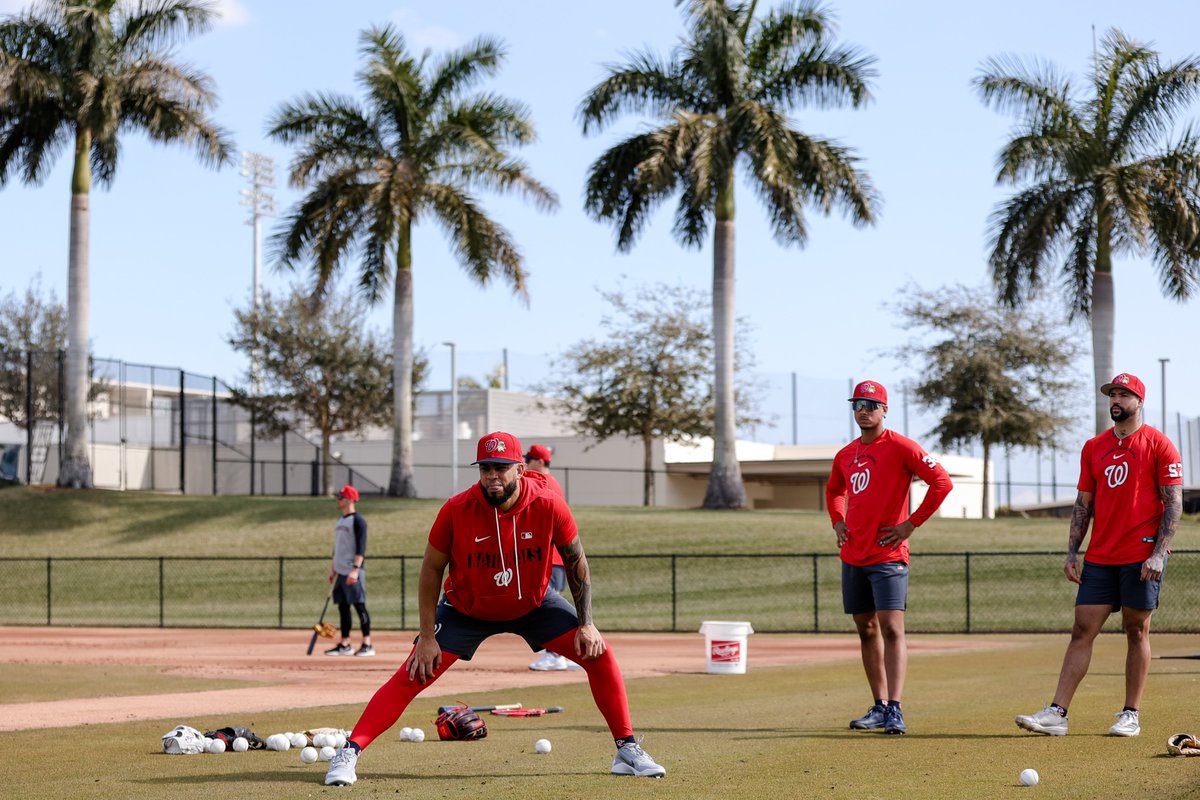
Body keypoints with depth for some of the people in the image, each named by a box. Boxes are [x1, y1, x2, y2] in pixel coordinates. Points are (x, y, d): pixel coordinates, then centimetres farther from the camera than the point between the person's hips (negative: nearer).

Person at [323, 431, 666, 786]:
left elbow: (575, 561, -7)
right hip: (465, 609, -1)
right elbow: (431, 570, -13)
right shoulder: (456, 510, -27)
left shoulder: (549, 506, -24)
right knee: (411, 676, -14)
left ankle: (628, 749, 3)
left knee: (598, 653, -10)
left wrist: (586, 623, -11)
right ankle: (348, 753, -10)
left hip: (534, 604, 2)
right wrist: (427, 636, -15)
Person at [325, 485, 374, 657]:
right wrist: (332, 570, 21)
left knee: (359, 605, -9)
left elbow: (361, 548, -16)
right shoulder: (340, 522, 19)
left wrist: (355, 569, -24)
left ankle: (367, 645, -9)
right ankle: (345, 645, 13)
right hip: (341, 572, 9)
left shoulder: (358, 520, -9)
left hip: (353, 573, -9)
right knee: (343, 607, 9)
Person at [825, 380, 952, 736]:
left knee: (892, 629, -13)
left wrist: (912, 523, -13)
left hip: (888, 556, -7)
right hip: (852, 557, 7)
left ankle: (894, 710, -19)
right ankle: (879, 707, 17)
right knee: (866, 630, 10)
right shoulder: (845, 455, 14)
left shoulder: (900, 447, -7)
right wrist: (837, 522, 15)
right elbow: (833, 491, 34)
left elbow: (942, 482, -12)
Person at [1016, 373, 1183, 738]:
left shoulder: (1159, 445, -3)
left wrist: (1158, 554, -14)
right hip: (1099, 558, 5)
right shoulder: (1094, 447, 13)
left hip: (1141, 557, -5)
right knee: (1082, 631, -1)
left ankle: (1131, 715, 9)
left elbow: (1173, 504, -6)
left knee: (1136, 632, 1)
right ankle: (1057, 714, -5)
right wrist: (1072, 552, 8)